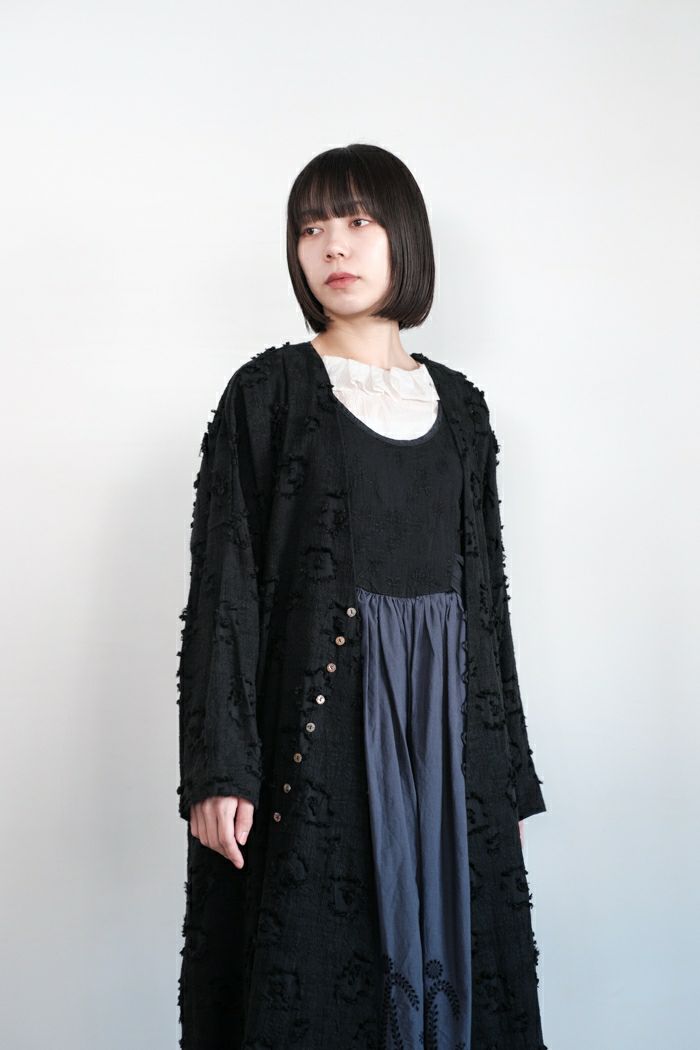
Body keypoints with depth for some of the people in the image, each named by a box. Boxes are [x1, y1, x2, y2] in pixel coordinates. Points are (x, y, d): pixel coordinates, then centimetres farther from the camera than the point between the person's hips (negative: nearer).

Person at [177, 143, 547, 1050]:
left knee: (448, 946, 8)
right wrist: (218, 768, -15)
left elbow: (482, 586, 12)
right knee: (314, 964, 0)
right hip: (315, 714, -3)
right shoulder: (270, 390, -1)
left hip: (446, 715, 4)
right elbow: (224, 581, -6)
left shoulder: (458, 405, 11)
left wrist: (505, 770, 10)